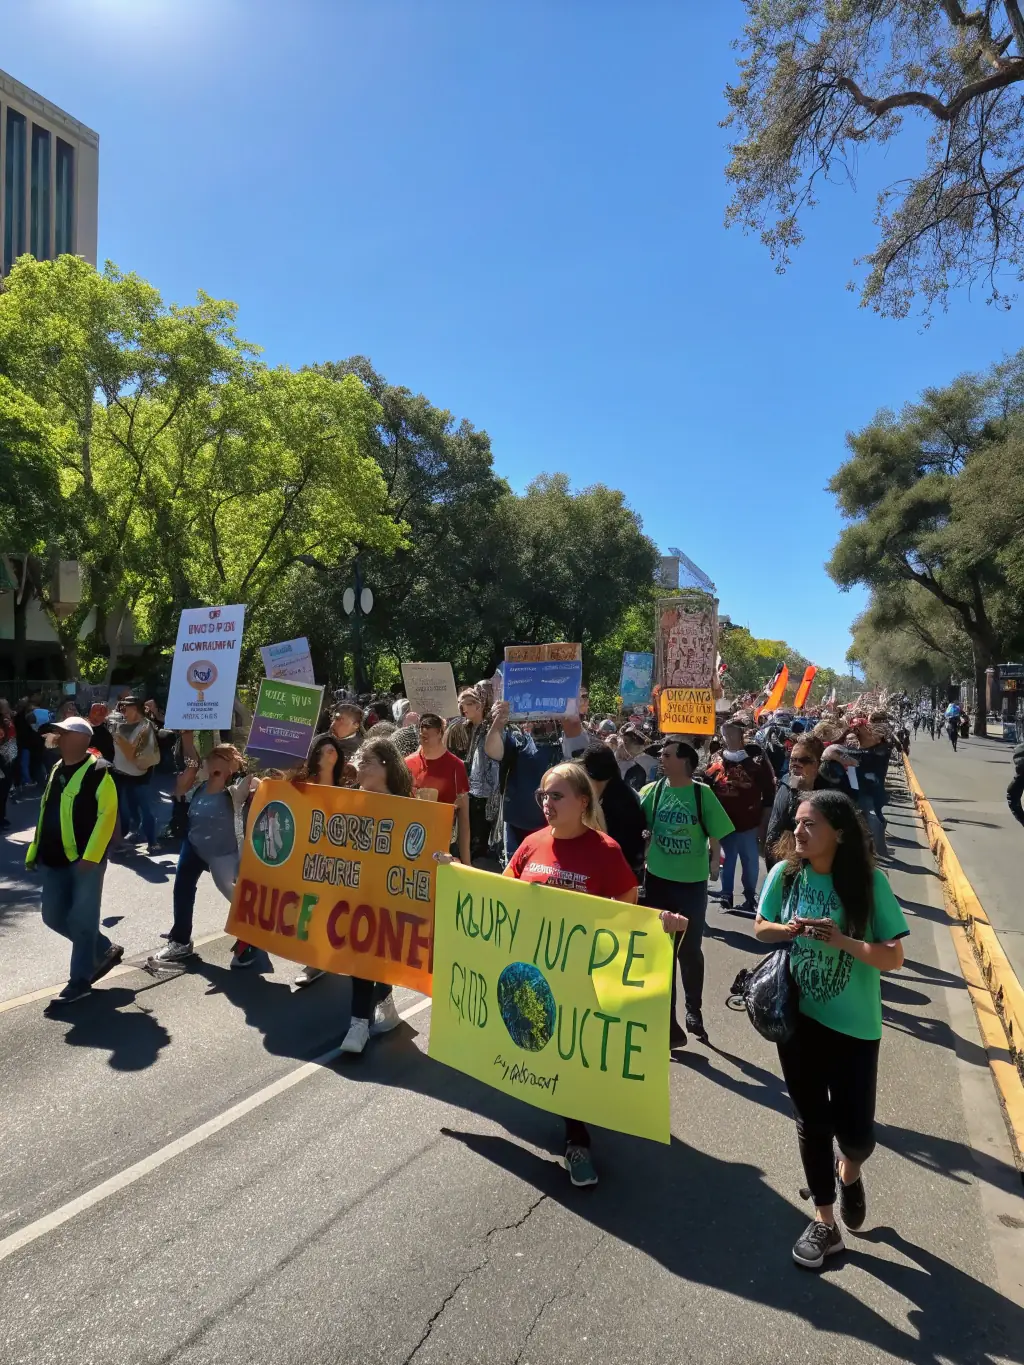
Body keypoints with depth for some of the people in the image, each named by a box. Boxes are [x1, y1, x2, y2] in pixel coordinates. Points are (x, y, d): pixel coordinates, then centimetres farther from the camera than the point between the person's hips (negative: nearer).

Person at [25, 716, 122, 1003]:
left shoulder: (98, 771, -12)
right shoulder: (56, 770, 14)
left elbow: (107, 815, -17)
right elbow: (45, 813, 20)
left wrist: (91, 855, -22)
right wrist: (35, 850, 17)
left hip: (86, 859, -8)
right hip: (55, 860, 8)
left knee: (82, 920, -1)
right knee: (54, 917, 11)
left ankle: (80, 979, 13)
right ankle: (105, 950, 29)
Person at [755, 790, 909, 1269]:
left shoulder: (869, 883, -16)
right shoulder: (784, 874, -9)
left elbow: (894, 957, -13)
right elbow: (761, 928, 4)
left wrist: (843, 941, -28)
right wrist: (791, 929, -16)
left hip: (854, 1025, -2)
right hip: (799, 1018, 2)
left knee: (854, 1129, 3)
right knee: (811, 1123, 14)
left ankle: (848, 1172, 41)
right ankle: (824, 1223, 35)